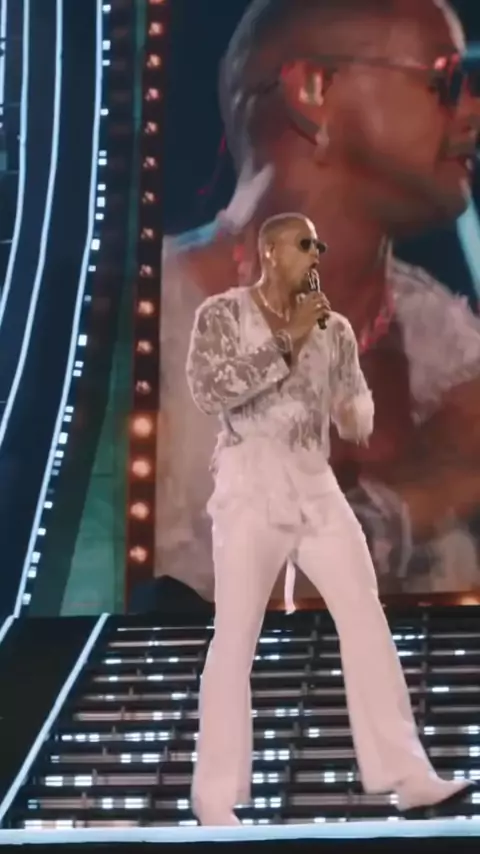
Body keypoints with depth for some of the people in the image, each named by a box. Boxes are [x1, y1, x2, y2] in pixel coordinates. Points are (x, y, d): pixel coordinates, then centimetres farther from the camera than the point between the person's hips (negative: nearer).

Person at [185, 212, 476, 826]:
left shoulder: (333, 328, 11)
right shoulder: (220, 314, -1)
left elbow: (356, 409, 15)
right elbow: (208, 392, -16)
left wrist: (355, 414, -10)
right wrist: (286, 340, -16)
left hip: (316, 486, 5)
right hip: (250, 486, -5)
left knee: (366, 618, -2)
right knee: (235, 638, -4)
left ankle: (407, 776, 2)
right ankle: (215, 795, 5)